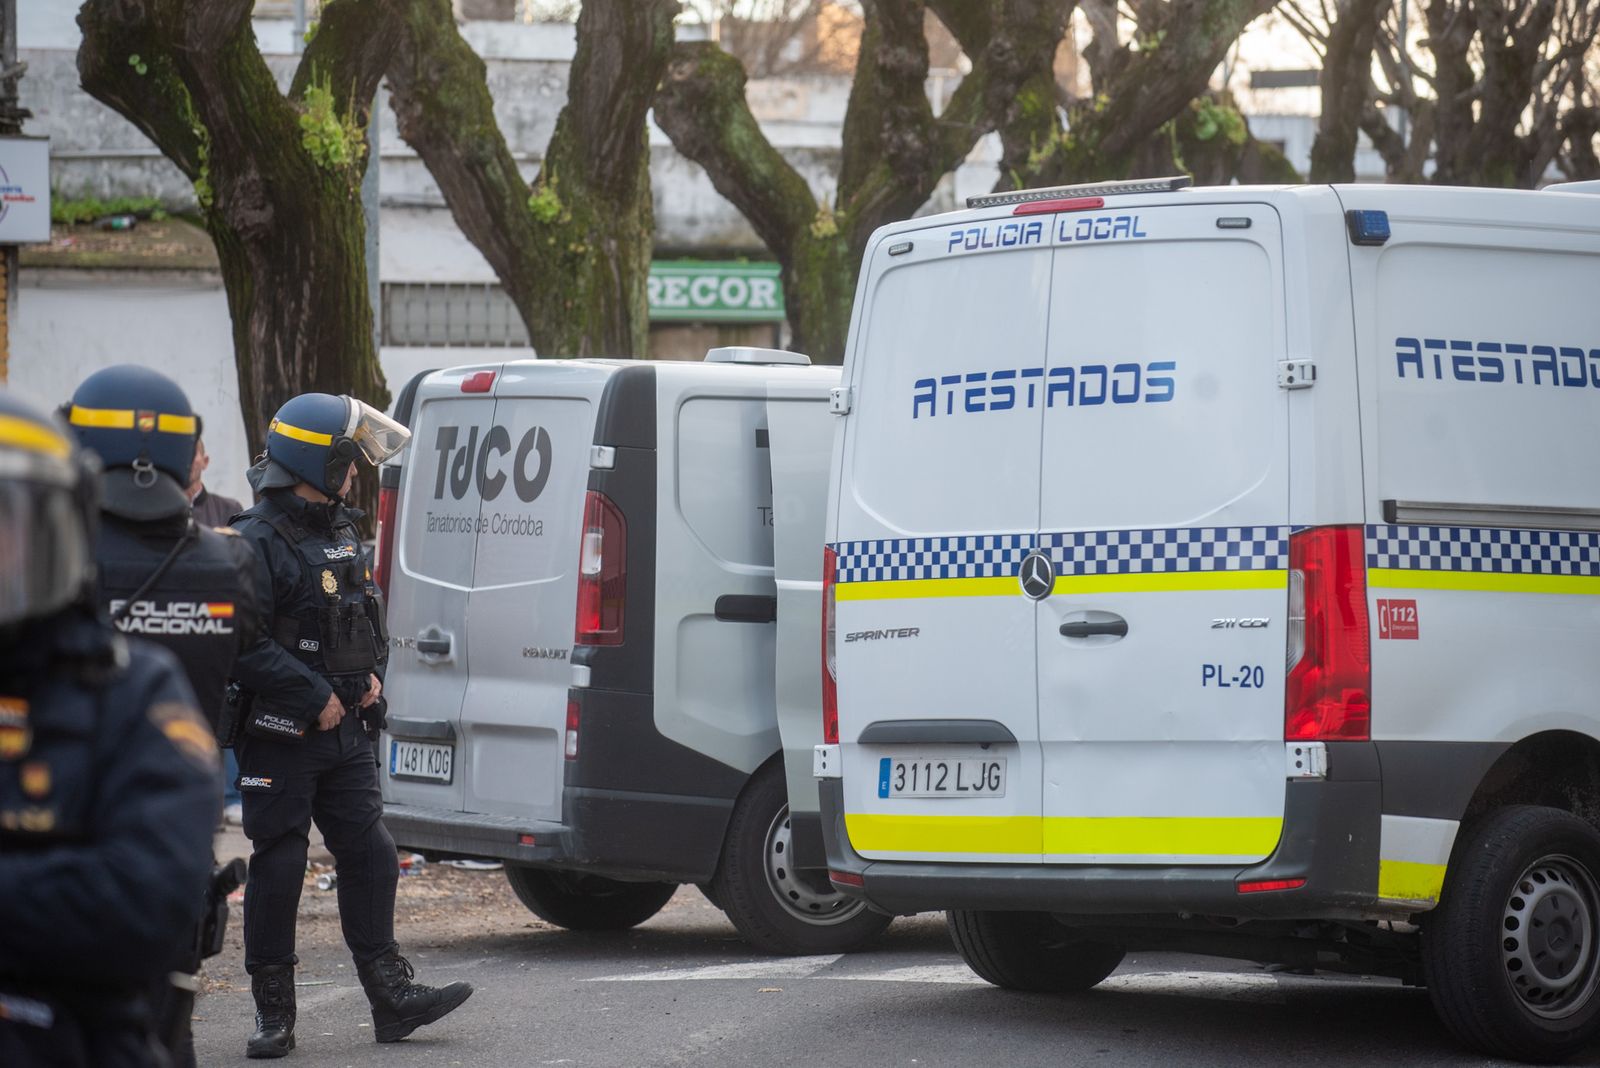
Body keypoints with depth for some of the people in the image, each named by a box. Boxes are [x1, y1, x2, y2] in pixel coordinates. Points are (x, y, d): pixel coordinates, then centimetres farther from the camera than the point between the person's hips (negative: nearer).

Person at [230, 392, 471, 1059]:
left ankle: (391, 998, 12)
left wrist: (371, 673, 9)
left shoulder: (341, 532, 14)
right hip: (280, 736, -8)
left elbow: (367, 616, 27)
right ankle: (273, 1013, 6)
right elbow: (246, 646, -22)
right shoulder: (259, 541, -15)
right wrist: (316, 697, -20)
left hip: (346, 731, 8)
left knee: (370, 858, 7)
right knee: (278, 868, -1)